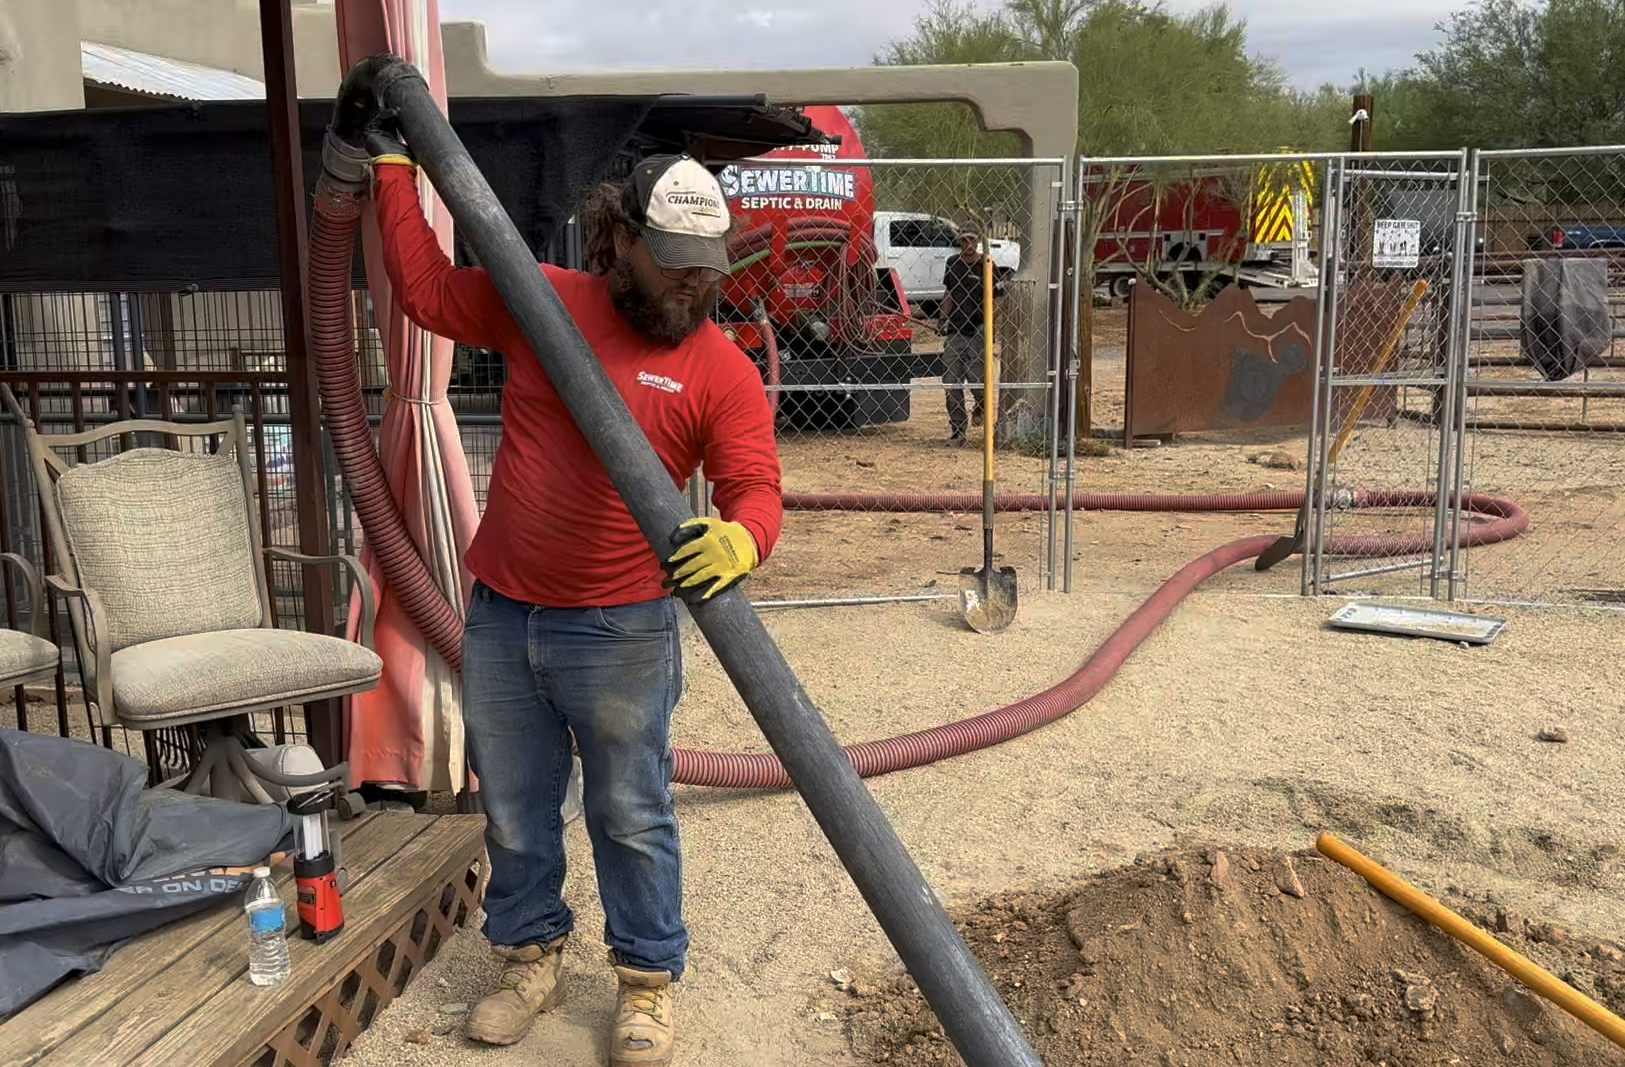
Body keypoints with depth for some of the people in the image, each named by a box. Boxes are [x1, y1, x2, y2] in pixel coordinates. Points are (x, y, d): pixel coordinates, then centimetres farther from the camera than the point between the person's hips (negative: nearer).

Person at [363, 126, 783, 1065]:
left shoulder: (723, 369, -9)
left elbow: (756, 490, -15)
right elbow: (428, 288, 14)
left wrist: (739, 540, -38)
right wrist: (394, 165, 16)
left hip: (621, 633, -3)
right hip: (501, 619, 4)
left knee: (631, 818, 9)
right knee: (514, 810, 17)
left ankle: (649, 982, 28)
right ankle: (533, 957, 38)